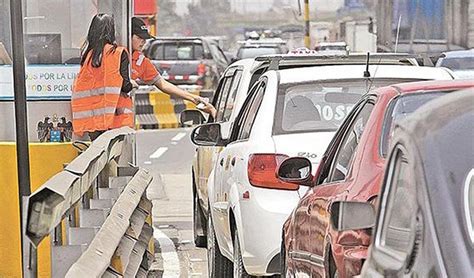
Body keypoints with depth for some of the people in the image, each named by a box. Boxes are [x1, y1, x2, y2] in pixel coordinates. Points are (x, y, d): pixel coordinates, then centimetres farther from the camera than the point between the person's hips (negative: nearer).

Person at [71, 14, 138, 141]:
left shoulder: (87, 54, 6)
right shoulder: (118, 53, -6)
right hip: (115, 116, -4)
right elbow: (124, 86, -8)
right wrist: (132, 84, 12)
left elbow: (78, 87, 7)